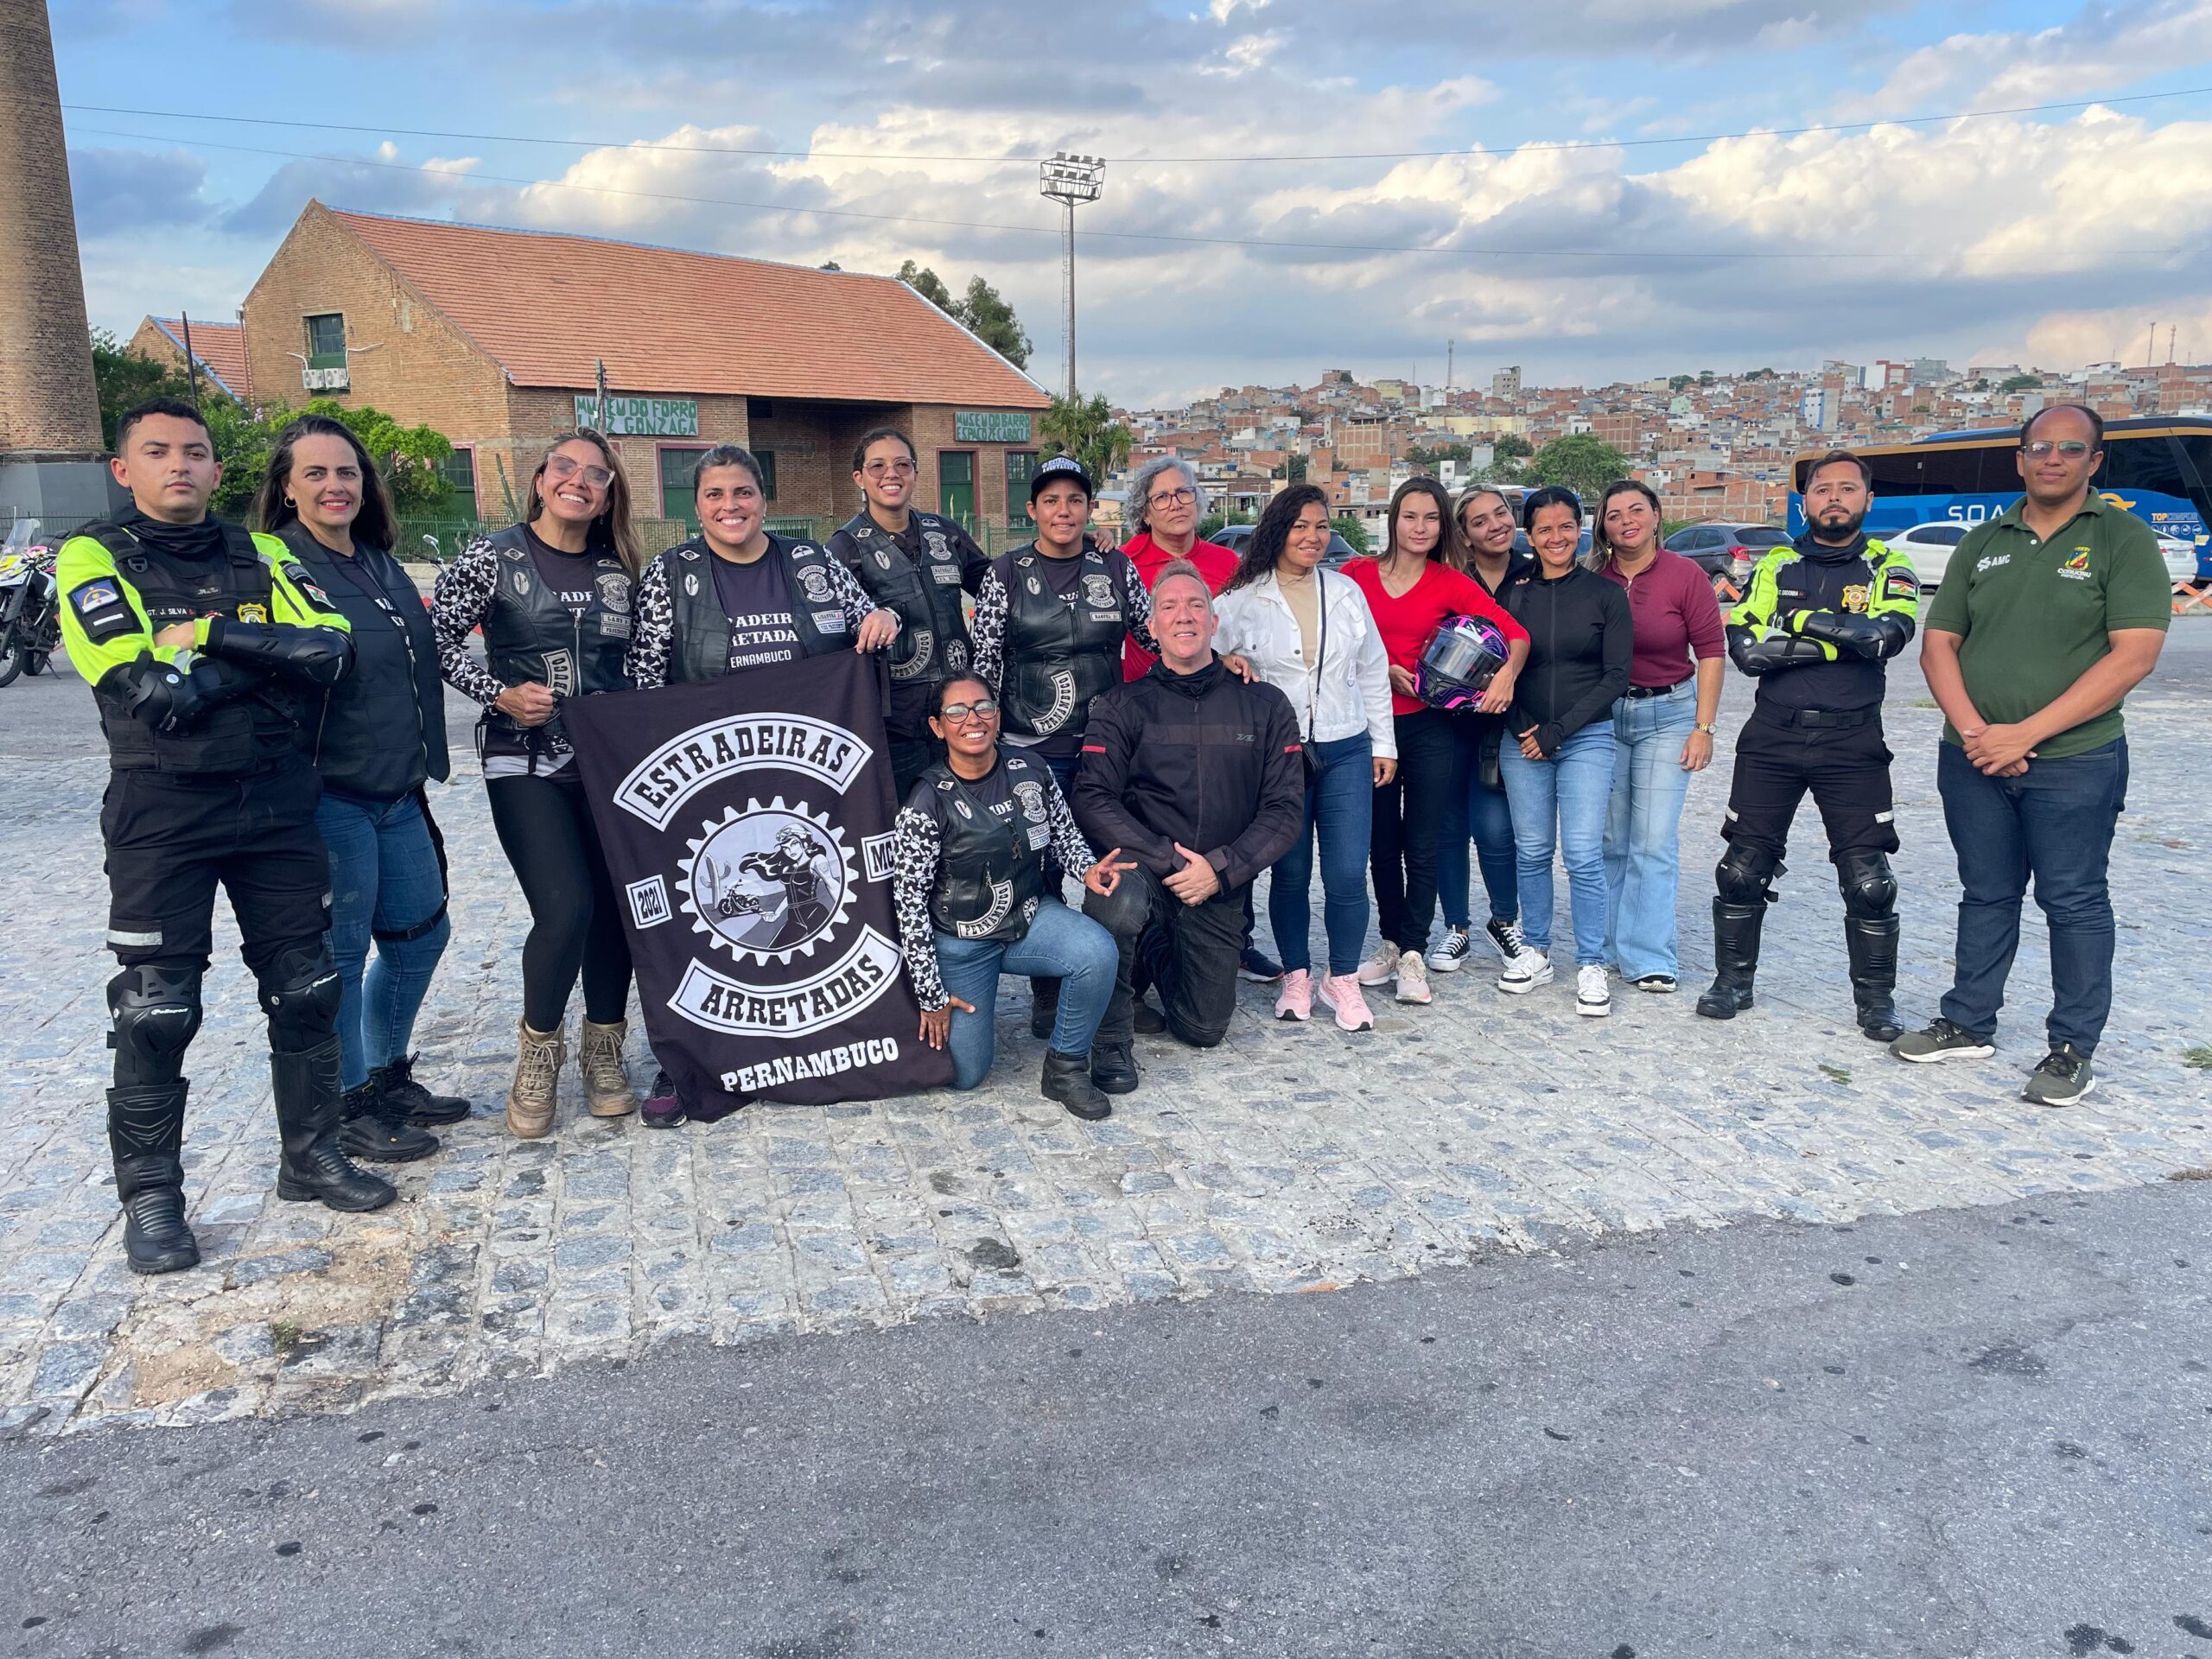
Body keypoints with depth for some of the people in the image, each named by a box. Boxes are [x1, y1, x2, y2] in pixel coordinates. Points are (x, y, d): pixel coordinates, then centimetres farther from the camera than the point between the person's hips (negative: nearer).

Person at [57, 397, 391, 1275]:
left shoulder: (263, 557, 9)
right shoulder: (94, 558, -2)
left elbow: (331, 651, -8)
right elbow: (148, 690, -16)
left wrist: (208, 634, -14)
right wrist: (267, 655, -8)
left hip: (276, 801, 4)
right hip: (162, 813, -3)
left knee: (305, 989, 9)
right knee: (154, 1013, 0)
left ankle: (312, 1157, 25)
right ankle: (150, 1198, 14)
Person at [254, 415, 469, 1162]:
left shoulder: (385, 567, 14)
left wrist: (425, 760, 20)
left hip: (398, 794, 8)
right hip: (329, 798, -8)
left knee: (420, 933, 16)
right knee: (337, 955, 1)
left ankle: (388, 1079, 32)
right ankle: (346, 1109, 15)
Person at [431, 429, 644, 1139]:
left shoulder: (620, 571, 8)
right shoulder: (493, 558, -2)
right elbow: (439, 640, -2)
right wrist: (500, 695, -13)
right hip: (527, 764, -4)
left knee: (618, 904, 3)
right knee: (565, 908, -15)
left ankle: (603, 1052, 24)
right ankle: (538, 1053, 11)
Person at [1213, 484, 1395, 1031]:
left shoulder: (1346, 591, 8)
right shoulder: (1242, 599, -2)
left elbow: (1373, 672, 13)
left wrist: (1384, 743, 12)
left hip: (1346, 751, 2)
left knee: (1348, 874, -4)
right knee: (1290, 873, 6)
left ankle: (1343, 981, 13)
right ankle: (1296, 976, 24)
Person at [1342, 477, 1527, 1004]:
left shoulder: (1451, 582, -1)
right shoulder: (1356, 574, 2)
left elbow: (1516, 632, -7)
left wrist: (1507, 673, -25)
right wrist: (1383, 670, -11)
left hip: (1429, 726, -1)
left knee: (1422, 846, 1)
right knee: (1382, 843, 11)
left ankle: (1412, 955, 9)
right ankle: (1392, 943, 25)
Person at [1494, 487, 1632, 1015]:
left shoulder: (1606, 594, 0)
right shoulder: (1512, 591, 6)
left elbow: (1617, 676, -3)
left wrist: (1559, 729, -9)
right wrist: (1521, 730, -7)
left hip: (1586, 738, -2)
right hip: (1522, 739, 2)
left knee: (1583, 856, -7)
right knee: (1532, 851, 7)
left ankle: (1590, 966, 3)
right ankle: (1535, 952, 21)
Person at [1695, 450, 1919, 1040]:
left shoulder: (1887, 566, 4)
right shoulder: (1775, 566, 8)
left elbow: (1889, 632, -17)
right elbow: (1746, 648, -8)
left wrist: (1802, 621, -13)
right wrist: (1840, 639, -13)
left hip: (1851, 742, -1)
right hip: (1772, 737, 2)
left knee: (1869, 880, -1)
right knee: (1743, 868, 6)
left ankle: (1876, 998, 16)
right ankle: (1732, 981, 22)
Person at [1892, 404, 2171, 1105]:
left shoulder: (2124, 539, -3)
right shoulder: (1982, 542, 10)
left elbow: (2134, 655, -12)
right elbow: (1938, 645, 7)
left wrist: (2027, 732, -16)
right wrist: (1973, 730, -10)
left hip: (2075, 763, -4)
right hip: (1973, 758, 4)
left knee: (2074, 903, 3)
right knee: (1986, 896, 13)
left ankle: (2073, 1051, 13)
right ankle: (1967, 1025, 24)